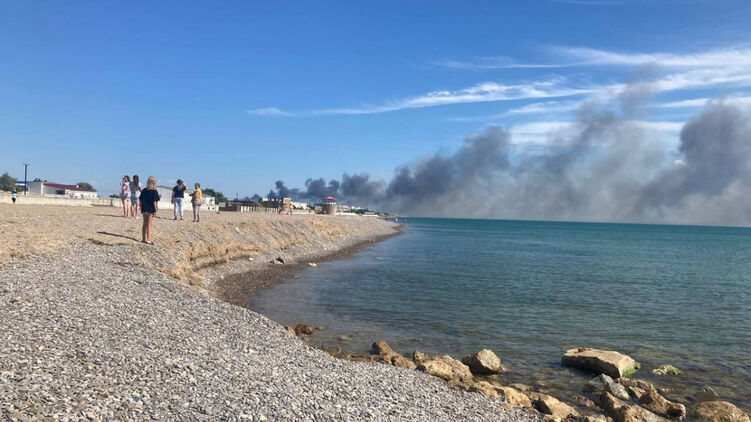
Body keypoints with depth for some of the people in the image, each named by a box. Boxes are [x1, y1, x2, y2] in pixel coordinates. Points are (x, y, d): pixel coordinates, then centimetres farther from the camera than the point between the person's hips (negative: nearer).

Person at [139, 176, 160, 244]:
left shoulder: (144, 190, 5)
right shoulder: (154, 192, -12)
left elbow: (140, 200, 9)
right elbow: (155, 202, -15)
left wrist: (142, 208, 17)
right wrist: (156, 211, -9)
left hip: (144, 210, 6)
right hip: (151, 210, -6)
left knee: (145, 224, 16)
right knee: (149, 225, 0)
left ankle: (143, 239, 24)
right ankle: (148, 240, 3)